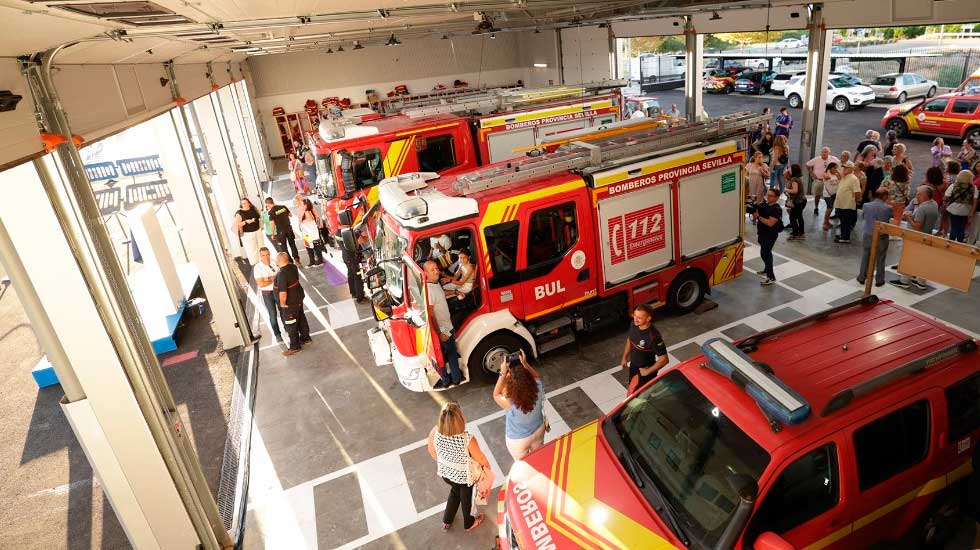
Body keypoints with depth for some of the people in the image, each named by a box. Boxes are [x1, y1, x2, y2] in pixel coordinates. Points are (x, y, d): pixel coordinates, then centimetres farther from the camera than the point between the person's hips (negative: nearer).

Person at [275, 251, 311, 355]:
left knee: (291, 325, 8)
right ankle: (305, 338, 42)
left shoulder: (282, 274, -32)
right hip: (298, 298, 9)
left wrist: (282, 303, -18)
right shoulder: (293, 266, -5)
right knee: (301, 319, 24)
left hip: (290, 303, -9)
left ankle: (295, 347, 21)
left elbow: (282, 293, -33)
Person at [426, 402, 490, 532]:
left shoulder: (434, 432, -30)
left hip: (445, 473, 3)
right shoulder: (468, 439, -40)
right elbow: (480, 458, -20)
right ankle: (469, 523, 59)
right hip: (465, 476, -3)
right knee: (466, 497, 29)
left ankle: (447, 521, 58)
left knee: (455, 491, 36)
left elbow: (432, 451, -8)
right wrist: (487, 465, 4)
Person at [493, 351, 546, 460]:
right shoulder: (538, 388, -33)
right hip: (538, 430, 4)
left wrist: (503, 374, -25)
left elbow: (496, 395, -19)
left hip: (518, 440, -4)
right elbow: (536, 377, -7)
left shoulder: (511, 405, -42)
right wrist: (525, 364, -16)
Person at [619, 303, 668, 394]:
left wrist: (648, 371, -20)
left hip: (645, 370, -7)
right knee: (631, 390, 27)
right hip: (633, 366, 7)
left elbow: (664, 359, -28)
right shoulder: (633, 325, -14)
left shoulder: (653, 336, -35)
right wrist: (624, 358, 14)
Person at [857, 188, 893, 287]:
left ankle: (862, 277, 24)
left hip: (868, 235, 2)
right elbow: (890, 218, 2)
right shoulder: (888, 208, -15)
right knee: (880, 259, 11)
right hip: (882, 237, -1)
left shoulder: (866, 206, -10)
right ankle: (879, 280, 20)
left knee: (865, 258, 15)